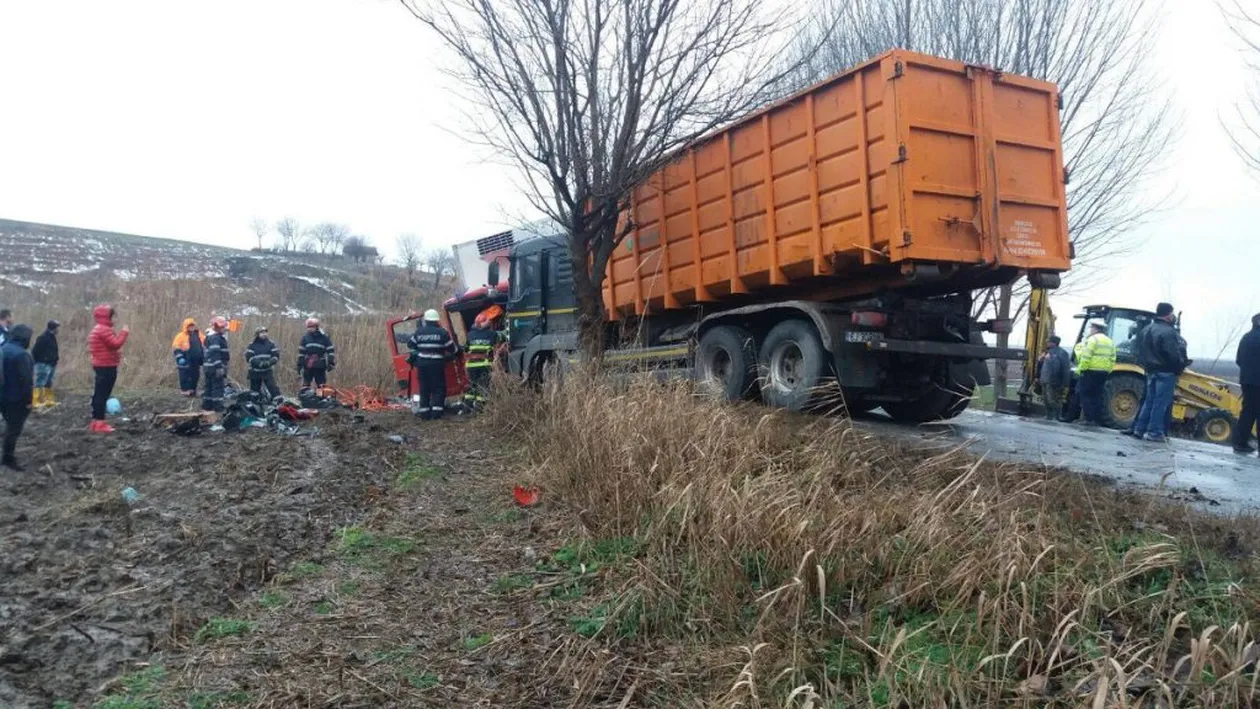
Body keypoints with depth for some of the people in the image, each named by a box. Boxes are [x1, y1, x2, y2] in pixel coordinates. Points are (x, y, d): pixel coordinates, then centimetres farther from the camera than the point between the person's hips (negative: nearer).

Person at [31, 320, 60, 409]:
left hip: (51, 364, 10)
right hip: (44, 365, -9)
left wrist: (57, 358, 9)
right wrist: (38, 361, -11)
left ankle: (49, 400, 25)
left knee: (48, 383, 17)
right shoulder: (43, 338, -16)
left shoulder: (52, 337, 13)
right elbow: (34, 351, -15)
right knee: (40, 383, -8)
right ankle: (36, 402, -8)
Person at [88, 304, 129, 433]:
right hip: (106, 367, -11)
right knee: (102, 395, -10)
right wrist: (124, 332, -11)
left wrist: (122, 334, 10)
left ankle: (96, 422, 18)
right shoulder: (104, 330, -15)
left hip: (102, 366, 11)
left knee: (99, 394, 13)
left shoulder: (100, 329, 20)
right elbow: (115, 344, -22)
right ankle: (99, 423, -10)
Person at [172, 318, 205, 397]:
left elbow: (203, 345, 23)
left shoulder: (198, 334, 13)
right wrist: (180, 357, -17)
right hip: (186, 362, -6)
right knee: (185, 376, -4)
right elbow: (176, 347, -8)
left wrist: (203, 356, 18)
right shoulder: (181, 336, -4)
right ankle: (185, 390, 2)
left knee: (195, 376, 9)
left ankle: (193, 390, 19)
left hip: (196, 361, 6)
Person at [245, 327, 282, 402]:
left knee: (272, 387, -11)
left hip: (267, 371, 0)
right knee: (254, 390, 9)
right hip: (255, 372, 0)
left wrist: (269, 362, -18)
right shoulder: (252, 345, 1)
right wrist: (259, 363, -22)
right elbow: (249, 357, -8)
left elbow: (276, 355, 1)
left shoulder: (271, 344, 5)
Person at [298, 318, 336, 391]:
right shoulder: (305, 337, 5)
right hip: (308, 367, 2)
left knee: (321, 386, 4)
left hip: (320, 366, -2)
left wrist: (331, 363, -8)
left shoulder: (324, 337, -1)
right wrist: (299, 364, 8)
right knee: (305, 385, 3)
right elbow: (301, 352, 11)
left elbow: (331, 350, 1)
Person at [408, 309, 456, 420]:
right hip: (437, 363, -3)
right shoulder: (442, 332, -3)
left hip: (422, 363, 3)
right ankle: (437, 411, -5)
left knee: (424, 388, 10)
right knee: (438, 388, 4)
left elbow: (410, 344, 13)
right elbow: (451, 348, 1)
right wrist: (450, 355, 22)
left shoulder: (419, 332, 4)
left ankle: (424, 413, 8)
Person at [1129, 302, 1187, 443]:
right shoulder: (1168, 332, -18)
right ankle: (1154, 432, -1)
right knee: (1161, 402, -3)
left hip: (1151, 370, 8)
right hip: (1166, 372, -8)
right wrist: (1181, 366, -5)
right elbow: (1174, 354, -19)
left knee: (1149, 400, 14)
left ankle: (1139, 429, 13)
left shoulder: (1147, 330, 10)